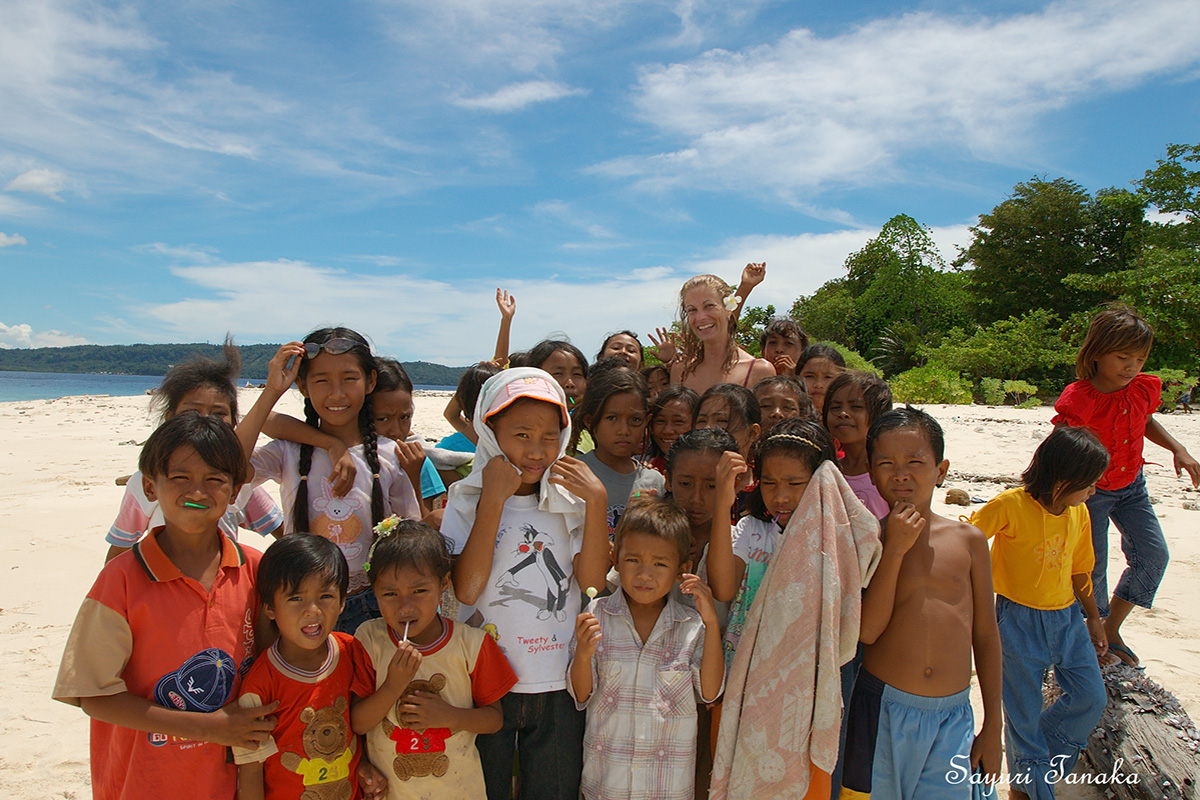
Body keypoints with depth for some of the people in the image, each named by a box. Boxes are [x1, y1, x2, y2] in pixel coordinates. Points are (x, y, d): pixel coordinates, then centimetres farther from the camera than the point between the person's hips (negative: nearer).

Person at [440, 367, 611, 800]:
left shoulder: (570, 500, 0)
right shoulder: (468, 501, -6)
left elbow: (593, 581, -10)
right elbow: (466, 589, -19)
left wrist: (596, 500, -17)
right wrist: (495, 498, -20)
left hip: (559, 686, 2)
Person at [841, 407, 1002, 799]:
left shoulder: (968, 540, 0)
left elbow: (986, 635, 7)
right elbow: (868, 630, -14)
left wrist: (993, 726, 9)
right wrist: (895, 549, -18)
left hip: (953, 718, 2)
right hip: (883, 710, -1)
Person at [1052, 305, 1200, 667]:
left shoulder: (1144, 388, -7)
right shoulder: (1078, 398, -26)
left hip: (1130, 486, 6)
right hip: (1090, 490, -6)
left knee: (1154, 555, 5)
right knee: (1092, 567, 1)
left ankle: (1112, 628, 23)